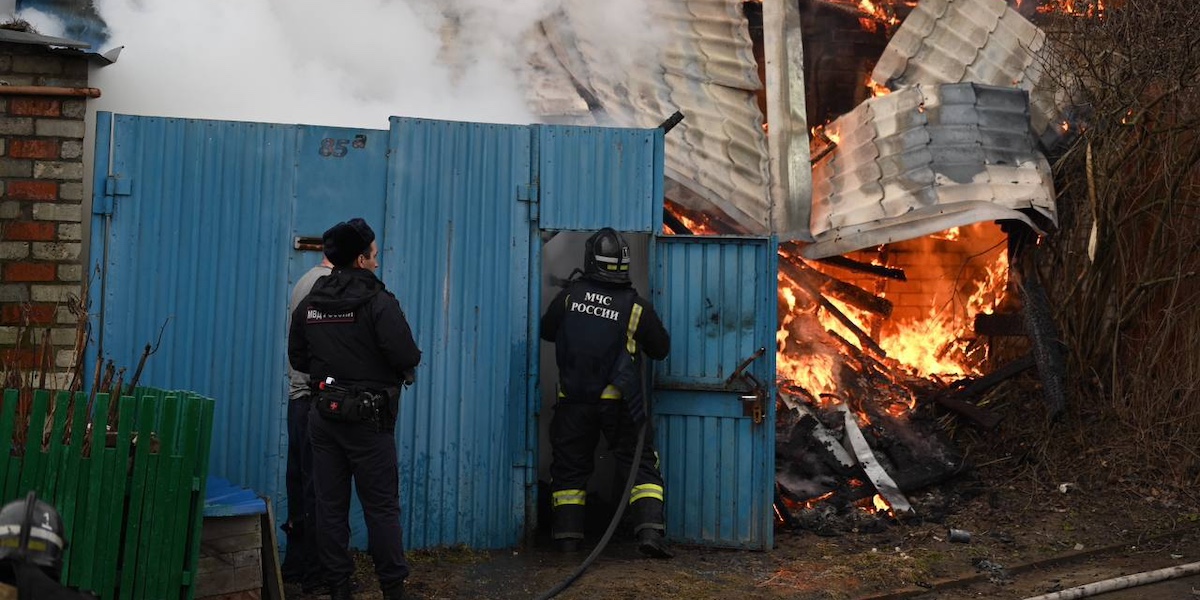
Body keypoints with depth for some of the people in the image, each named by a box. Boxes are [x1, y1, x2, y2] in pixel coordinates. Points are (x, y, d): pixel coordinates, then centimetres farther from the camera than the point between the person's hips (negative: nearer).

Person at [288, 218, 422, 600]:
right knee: (381, 507, 2)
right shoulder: (378, 302, -13)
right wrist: (410, 359, 2)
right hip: (367, 418, -5)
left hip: (324, 414, 5)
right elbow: (407, 357, -20)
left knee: (331, 505, 10)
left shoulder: (309, 304, 5)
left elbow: (297, 359, 12)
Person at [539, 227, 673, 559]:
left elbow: (547, 331, 11)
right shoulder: (636, 307, -7)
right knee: (641, 465, 6)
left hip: (574, 401, 2)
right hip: (619, 403, -1)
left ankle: (567, 535, 14)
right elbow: (661, 349, 5)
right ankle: (649, 531, -7)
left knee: (569, 467, 14)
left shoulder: (570, 295, -4)